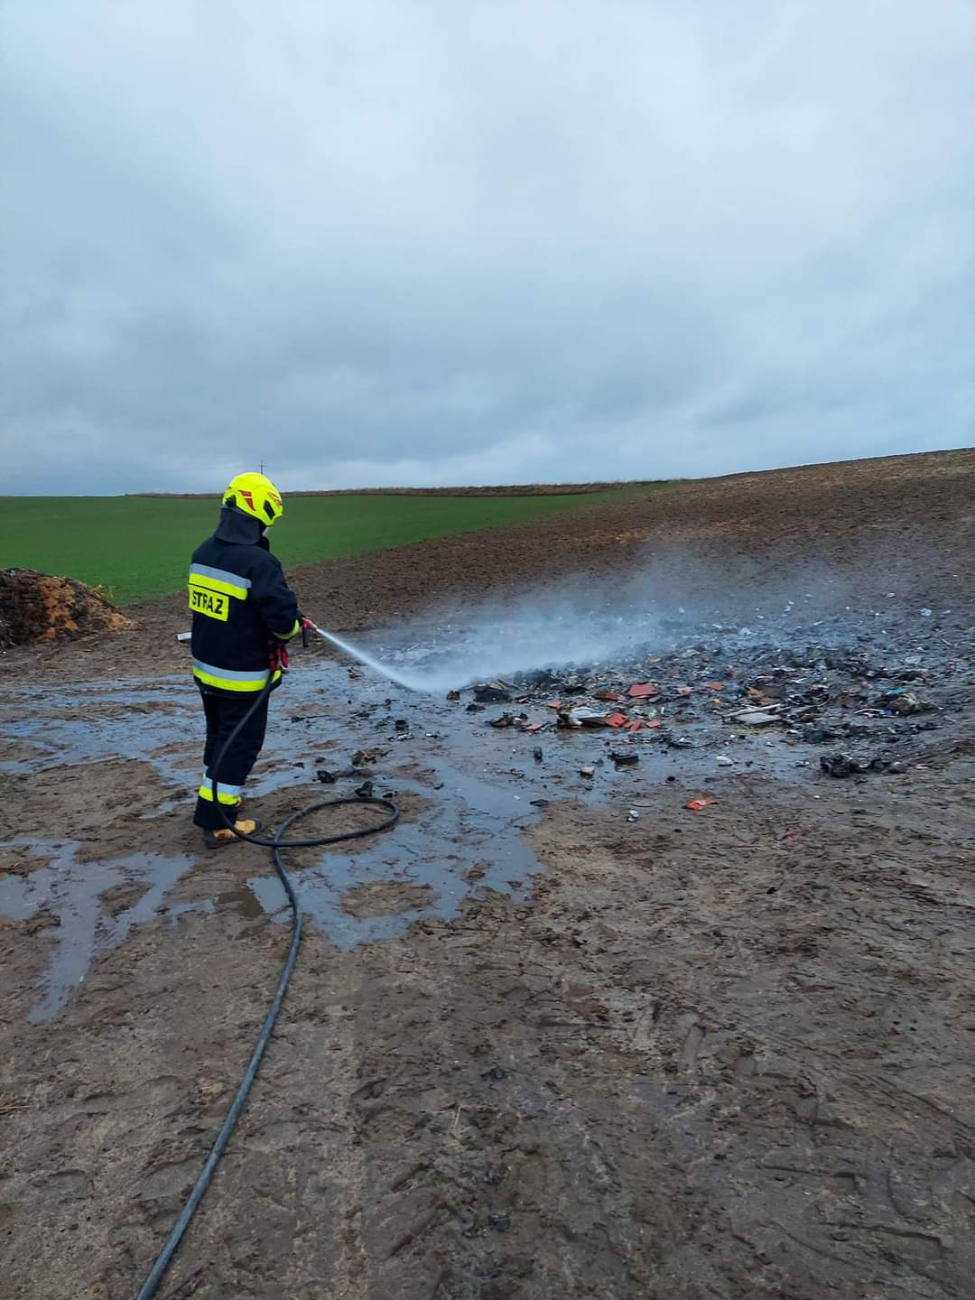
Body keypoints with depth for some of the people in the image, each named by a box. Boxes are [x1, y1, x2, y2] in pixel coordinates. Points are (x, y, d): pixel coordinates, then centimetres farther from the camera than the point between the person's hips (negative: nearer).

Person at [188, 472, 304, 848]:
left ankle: (215, 799, 40)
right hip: (242, 677, -8)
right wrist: (290, 628, -2)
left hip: (205, 666, 8)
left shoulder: (203, 553, 1)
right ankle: (217, 822, 16)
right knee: (240, 744, 7)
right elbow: (283, 618, -26)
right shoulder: (259, 563, -26)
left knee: (218, 736, 24)